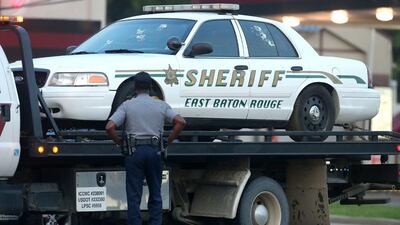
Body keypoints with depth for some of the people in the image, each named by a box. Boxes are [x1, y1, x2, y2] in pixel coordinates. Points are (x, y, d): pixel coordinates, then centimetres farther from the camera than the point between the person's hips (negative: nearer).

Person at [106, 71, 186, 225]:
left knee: (134, 195, 1)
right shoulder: (161, 105, 7)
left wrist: (120, 142, 5)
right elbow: (181, 122, -3)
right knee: (155, 194, 10)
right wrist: (168, 141, 4)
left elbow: (110, 127, -10)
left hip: (134, 151, -2)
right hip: (154, 150, 2)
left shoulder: (127, 105, 1)